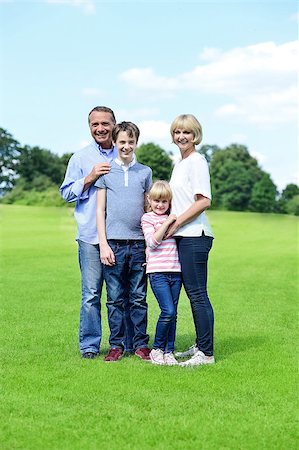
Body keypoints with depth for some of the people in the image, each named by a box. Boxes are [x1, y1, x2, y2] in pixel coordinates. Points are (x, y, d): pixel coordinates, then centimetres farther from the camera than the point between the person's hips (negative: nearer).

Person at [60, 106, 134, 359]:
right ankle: (89, 345, 6)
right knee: (91, 293, -3)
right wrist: (89, 179, -8)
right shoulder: (81, 158, 8)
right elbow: (66, 193, 6)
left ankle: (130, 343, 15)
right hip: (91, 236, -2)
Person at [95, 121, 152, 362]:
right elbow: (100, 210, 5)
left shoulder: (145, 172, 10)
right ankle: (116, 345, 11)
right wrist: (103, 243, -4)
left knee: (139, 298, 5)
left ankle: (141, 344, 13)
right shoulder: (106, 171, 6)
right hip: (114, 243, -1)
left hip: (139, 243, 1)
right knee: (115, 298, 3)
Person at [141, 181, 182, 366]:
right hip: (157, 272, -5)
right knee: (168, 311, -14)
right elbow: (152, 242, -11)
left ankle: (169, 351, 12)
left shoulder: (173, 218, 17)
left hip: (175, 271, 5)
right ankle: (157, 349, 2)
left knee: (173, 313, 4)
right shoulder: (147, 218, 2)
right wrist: (167, 222, -14)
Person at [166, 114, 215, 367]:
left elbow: (204, 201, -17)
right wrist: (172, 225, 14)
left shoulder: (196, 161, -8)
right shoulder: (180, 164, 20)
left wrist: (175, 223, -13)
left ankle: (207, 353, -5)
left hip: (195, 236, -9)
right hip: (184, 237, 9)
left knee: (198, 295, -8)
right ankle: (200, 347, 20)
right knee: (194, 294, 12)